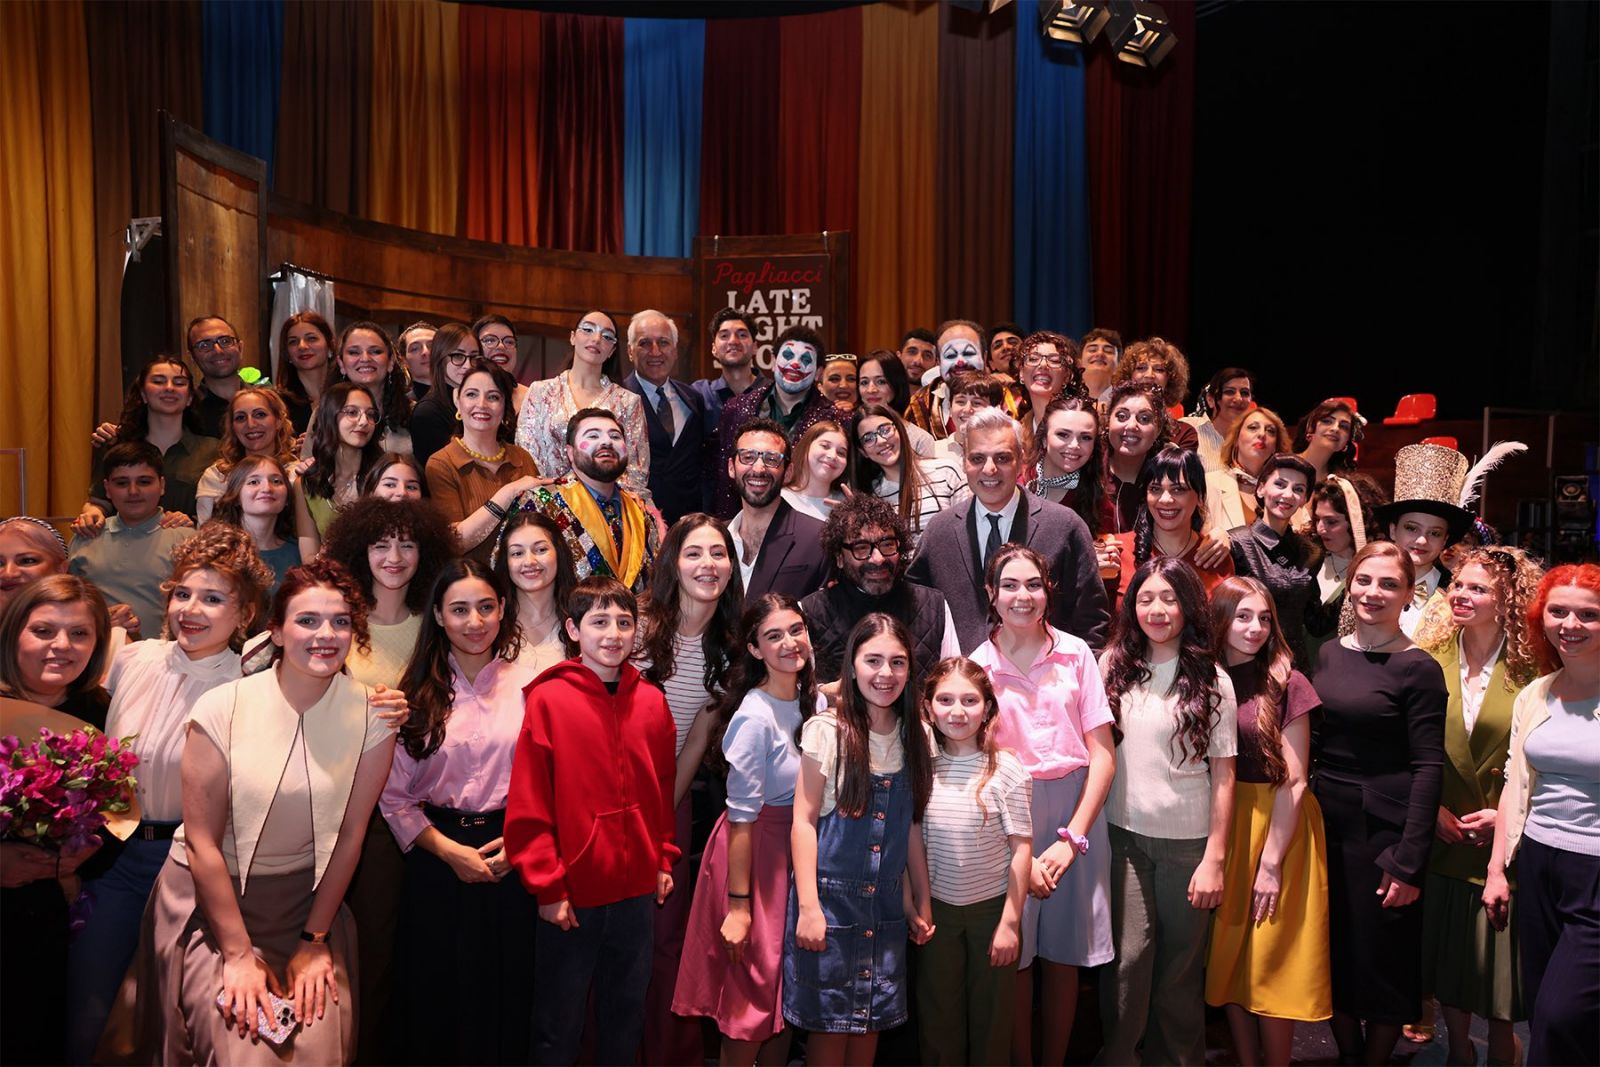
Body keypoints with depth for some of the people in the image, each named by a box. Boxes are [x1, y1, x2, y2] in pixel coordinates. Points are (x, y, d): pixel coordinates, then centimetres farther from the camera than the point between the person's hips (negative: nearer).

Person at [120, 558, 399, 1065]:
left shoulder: (371, 715, -11)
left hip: (307, 900, 2)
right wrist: (238, 953, -11)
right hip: (212, 896, -1)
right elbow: (202, 842, -11)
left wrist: (315, 940, -3)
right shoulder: (222, 708, -15)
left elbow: (350, 836, -5)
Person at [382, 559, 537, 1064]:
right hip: (436, 858, 0)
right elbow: (391, 792, -3)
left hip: (510, 858, 0)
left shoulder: (528, 687, 0)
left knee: (505, 994, 8)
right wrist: (448, 850, -10)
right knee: (433, 998, 9)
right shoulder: (418, 693, 0)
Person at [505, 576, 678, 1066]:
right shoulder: (549, 699, -11)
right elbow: (527, 804, -11)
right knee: (559, 1023, 11)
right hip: (571, 893, -4)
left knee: (626, 1011, 19)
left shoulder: (652, 702, 1)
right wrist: (546, 886, -12)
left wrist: (663, 860, 8)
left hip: (637, 888, 4)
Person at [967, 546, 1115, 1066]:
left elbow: (1103, 753, -2)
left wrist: (1072, 837, -9)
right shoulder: (976, 665, -2)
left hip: (1076, 809, 1)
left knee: (1064, 954, 8)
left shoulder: (1075, 654, -1)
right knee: (1014, 958, 5)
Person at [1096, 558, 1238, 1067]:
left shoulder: (1211, 681, -2)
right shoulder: (1113, 666, 3)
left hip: (1187, 839, -1)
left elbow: (1223, 775, -2)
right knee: (1128, 954, -5)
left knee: (1180, 963, 9)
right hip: (1123, 834, 1)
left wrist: (1215, 858, -5)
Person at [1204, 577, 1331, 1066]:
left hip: (1277, 826, -3)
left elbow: (1293, 780, -9)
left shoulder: (1287, 684, -8)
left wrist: (1271, 862, -12)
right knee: (1227, 961, 9)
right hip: (1220, 827, 3)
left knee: (1271, 968, 3)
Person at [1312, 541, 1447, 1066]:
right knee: (1334, 955, 15)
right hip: (1327, 822, 5)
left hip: (1383, 828, -5)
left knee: (1382, 961, 9)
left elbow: (1428, 767, -12)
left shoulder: (1418, 668, -10)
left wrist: (1409, 861, -16)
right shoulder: (1327, 654, 6)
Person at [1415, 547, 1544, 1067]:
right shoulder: (1431, 662, -1)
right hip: (1443, 842, 2)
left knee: (1499, 962, 8)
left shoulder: (1531, 672, -7)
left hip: (1504, 844, -2)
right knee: (1448, 964, 14)